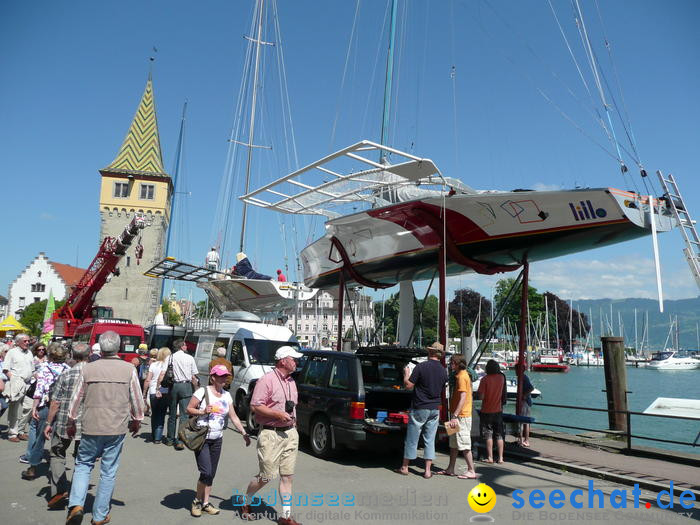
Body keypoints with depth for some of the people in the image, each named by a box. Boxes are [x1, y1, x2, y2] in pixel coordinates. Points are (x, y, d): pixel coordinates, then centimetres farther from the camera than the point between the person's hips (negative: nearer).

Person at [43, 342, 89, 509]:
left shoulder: (65, 376, -8)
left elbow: (55, 403, -6)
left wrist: (48, 423, 5)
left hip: (64, 424, -2)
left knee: (56, 454, 17)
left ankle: (59, 489, 3)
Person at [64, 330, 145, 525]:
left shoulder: (88, 368, -4)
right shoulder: (129, 369, -7)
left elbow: (76, 399, 4)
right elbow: (137, 400, 0)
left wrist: (71, 422, 19)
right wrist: (136, 420, 16)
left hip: (91, 428, 1)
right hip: (117, 429, -1)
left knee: (83, 464, 19)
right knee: (108, 472, 10)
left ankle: (76, 504, 2)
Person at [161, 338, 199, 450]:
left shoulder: (171, 357, 3)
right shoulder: (190, 358, 0)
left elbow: (162, 374, -2)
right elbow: (194, 378, 2)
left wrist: (158, 386, 1)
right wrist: (195, 390, 10)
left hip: (174, 386, 3)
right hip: (186, 386, -2)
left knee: (172, 414, 15)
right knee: (184, 415, -1)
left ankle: (170, 439, 25)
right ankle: (179, 441, -7)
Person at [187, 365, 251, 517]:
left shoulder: (226, 395, 8)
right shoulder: (202, 392, -9)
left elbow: (233, 416, 12)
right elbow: (189, 409, -5)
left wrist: (244, 433, 8)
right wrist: (202, 411, -22)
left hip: (217, 439, 6)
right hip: (201, 438, -5)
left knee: (211, 474, 9)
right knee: (206, 472, -11)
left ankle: (205, 503, 23)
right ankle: (197, 501, 11)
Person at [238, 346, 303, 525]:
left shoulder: (291, 382, 14)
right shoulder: (266, 380, -12)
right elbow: (255, 406, -16)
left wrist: (293, 420, 14)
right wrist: (278, 414, -19)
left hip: (290, 433, 7)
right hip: (270, 434, -7)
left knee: (287, 476, 7)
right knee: (266, 476, 1)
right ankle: (245, 502, 28)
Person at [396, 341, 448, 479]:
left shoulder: (421, 366, -14)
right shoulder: (443, 371, 4)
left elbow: (409, 385, -12)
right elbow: (442, 391, 14)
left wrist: (406, 374, 4)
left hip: (419, 408, -4)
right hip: (435, 409, 4)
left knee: (412, 439, 6)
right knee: (430, 440, 9)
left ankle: (404, 467, 17)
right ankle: (428, 471, 9)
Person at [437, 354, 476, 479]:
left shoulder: (461, 377, -17)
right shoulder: (463, 375, 15)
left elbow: (463, 398, -24)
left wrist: (455, 416, -26)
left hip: (462, 416, -10)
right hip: (460, 415, 10)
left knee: (464, 445, -3)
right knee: (453, 443, 15)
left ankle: (471, 471, 5)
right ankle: (450, 469, 23)